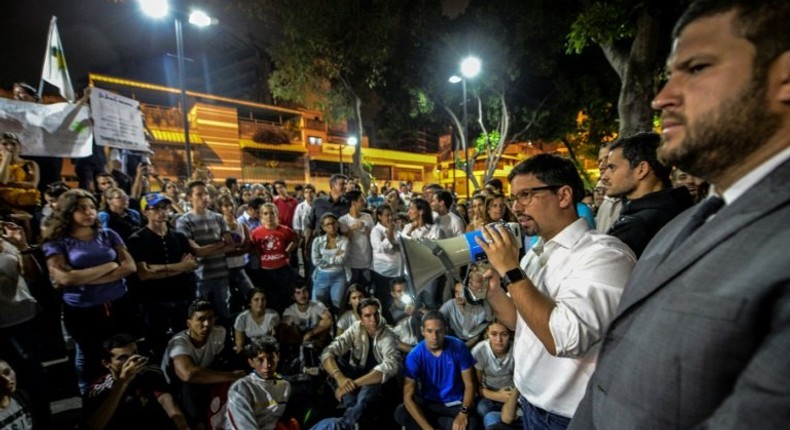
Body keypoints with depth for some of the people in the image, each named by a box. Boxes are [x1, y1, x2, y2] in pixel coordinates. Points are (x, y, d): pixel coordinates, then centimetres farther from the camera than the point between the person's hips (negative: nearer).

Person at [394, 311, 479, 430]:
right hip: (429, 403, 1)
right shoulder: (415, 355, -17)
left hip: (456, 404, 0)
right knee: (400, 414, -27)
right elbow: (408, 397, -19)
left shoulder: (458, 347, -14)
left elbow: (469, 384, -7)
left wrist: (463, 412, -24)